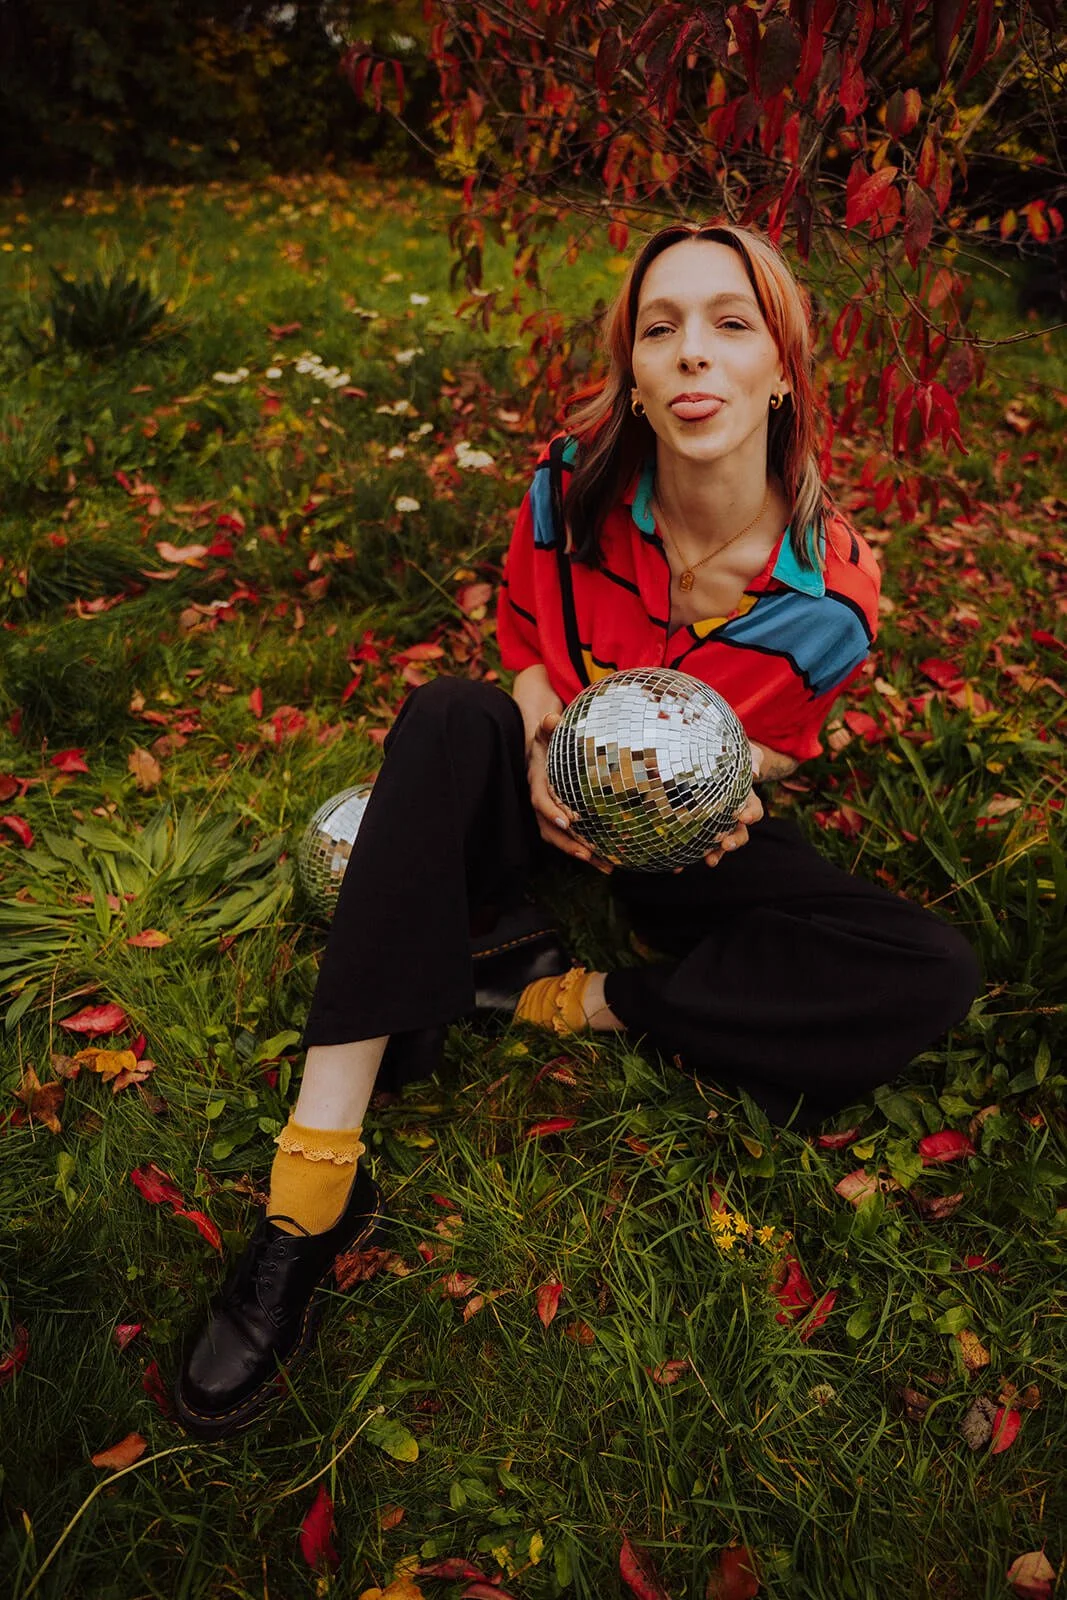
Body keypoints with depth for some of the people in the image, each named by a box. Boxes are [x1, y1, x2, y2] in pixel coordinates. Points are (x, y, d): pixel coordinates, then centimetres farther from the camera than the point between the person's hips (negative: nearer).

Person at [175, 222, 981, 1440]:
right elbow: (529, 651, -1)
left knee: (937, 975, -20)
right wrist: (540, 755, -21)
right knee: (448, 716, -34)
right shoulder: (573, 487, -15)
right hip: (553, 804, 1)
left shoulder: (833, 586, -16)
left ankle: (572, 1001, -21)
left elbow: (776, 744, 0)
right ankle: (316, 1178, -37)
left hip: (693, 840, 0)